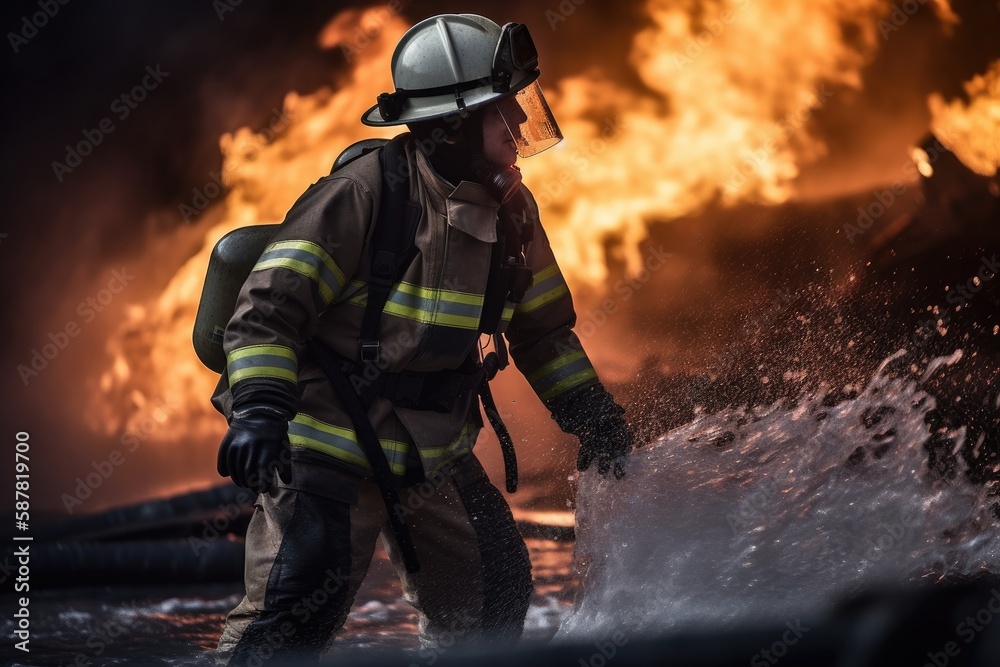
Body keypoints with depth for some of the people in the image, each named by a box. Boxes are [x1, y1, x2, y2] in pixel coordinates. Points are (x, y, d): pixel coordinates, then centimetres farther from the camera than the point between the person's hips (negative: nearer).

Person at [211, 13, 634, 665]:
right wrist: (259, 407, -33)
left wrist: (590, 411, 12)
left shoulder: (510, 210, 4)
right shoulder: (367, 190, -19)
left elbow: (541, 327, 18)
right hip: (331, 447, -7)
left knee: (495, 596, 12)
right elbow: (270, 303, -21)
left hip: (435, 454, 7)